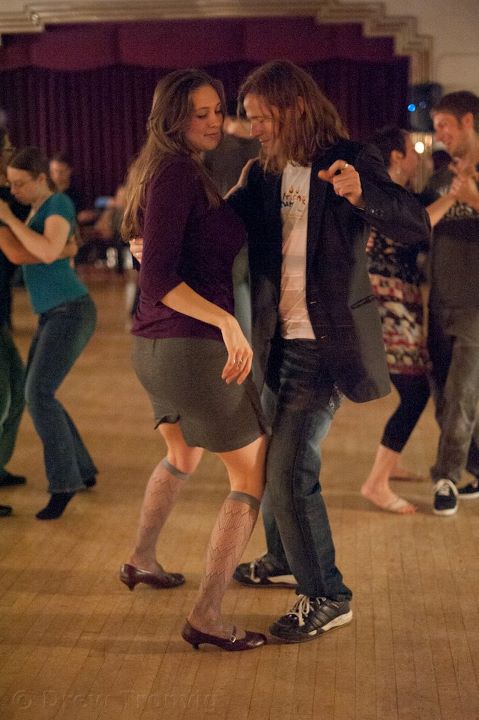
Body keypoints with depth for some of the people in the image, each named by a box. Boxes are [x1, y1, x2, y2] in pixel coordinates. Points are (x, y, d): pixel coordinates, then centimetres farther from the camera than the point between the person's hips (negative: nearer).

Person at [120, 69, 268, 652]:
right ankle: (206, 616, 0)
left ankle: (141, 560, 48)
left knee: (181, 456, 33)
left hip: (154, 345, 10)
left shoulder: (165, 170, 14)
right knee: (254, 479, -1)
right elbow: (159, 281, -22)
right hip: (194, 346, -10)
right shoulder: (177, 174, -16)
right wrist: (226, 321, -33)